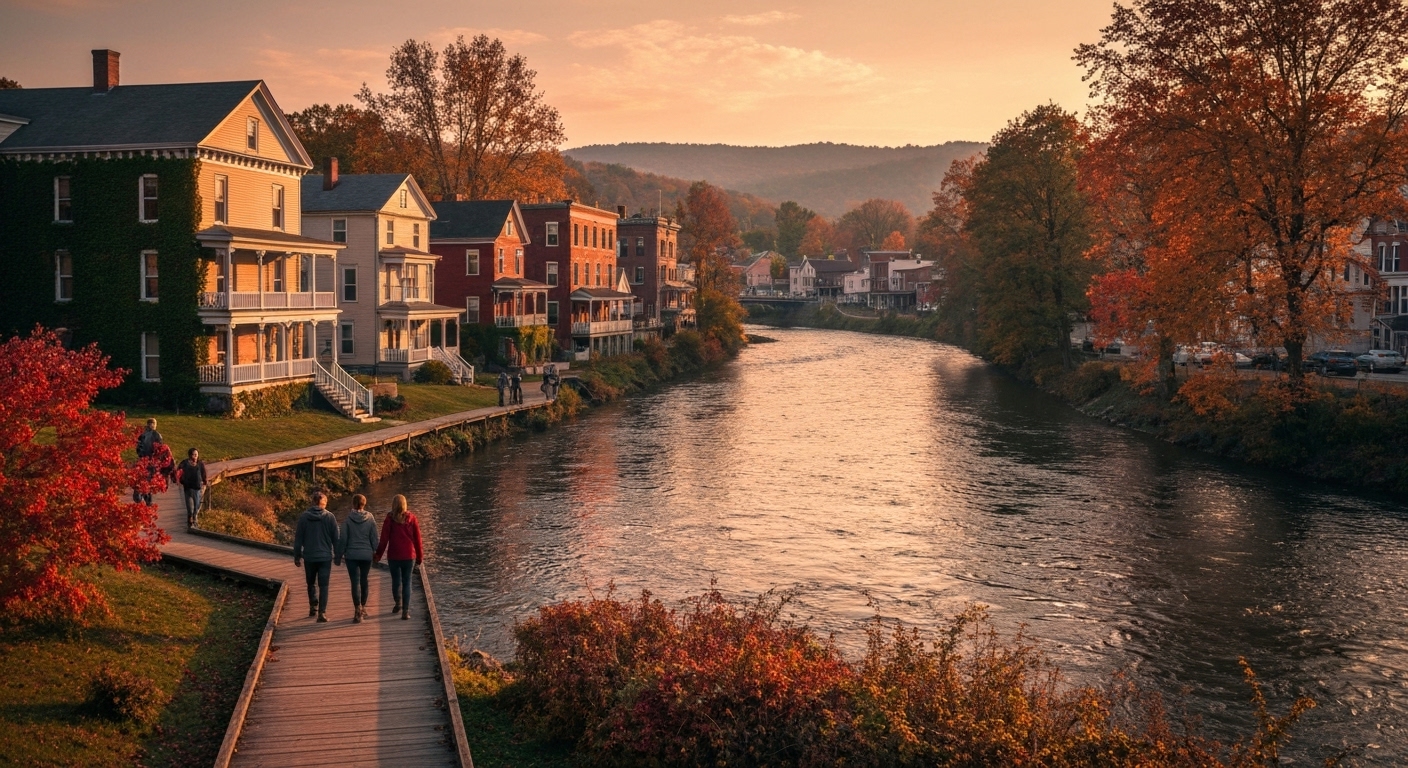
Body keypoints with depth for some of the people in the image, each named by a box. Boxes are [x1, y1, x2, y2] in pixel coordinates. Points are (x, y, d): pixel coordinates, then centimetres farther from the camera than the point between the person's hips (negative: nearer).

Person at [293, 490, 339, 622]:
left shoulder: (303, 517, -3)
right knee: (323, 585, 2)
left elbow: (298, 539, 0)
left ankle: (313, 607, 20)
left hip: (309, 557, 1)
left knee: (311, 583, 20)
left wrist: (297, 556, 9)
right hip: (325, 557, -1)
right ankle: (322, 612, -5)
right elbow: (335, 538, -2)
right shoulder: (329, 517, -6)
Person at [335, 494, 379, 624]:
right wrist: (375, 552, 12)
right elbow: (374, 538, 0)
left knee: (355, 582, -2)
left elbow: (343, 539, -5)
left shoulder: (348, 519, -7)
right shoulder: (370, 519, -3)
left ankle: (358, 611, -13)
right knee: (363, 580, 19)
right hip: (367, 555, 2)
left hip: (352, 555, -2)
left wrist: (339, 556, 3)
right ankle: (363, 607, 29)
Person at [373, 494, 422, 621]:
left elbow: (384, 539, -5)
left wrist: (378, 555, 4)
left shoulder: (390, 519, -6)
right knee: (407, 582, 4)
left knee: (396, 581, 17)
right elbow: (417, 538, 3)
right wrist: (419, 557, 11)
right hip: (409, 555, 1)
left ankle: (398, 604, 24)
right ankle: (405, 610, -1)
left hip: (393, 555, -1)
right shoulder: (412, 518, -1)